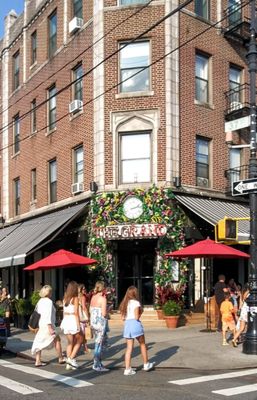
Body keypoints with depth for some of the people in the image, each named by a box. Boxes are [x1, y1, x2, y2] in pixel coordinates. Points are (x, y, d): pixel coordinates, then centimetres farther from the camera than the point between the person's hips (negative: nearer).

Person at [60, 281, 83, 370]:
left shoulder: (65, 298, 10)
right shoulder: (75, 298, -9)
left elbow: (64, 312, 13)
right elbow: (76, 312, -13)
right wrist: (78, 325, -13)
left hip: (66, 320, 6)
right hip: (73, 320, -6)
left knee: (70, 342, 12)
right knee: (79, 341, 11)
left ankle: (69, 364, 12)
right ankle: (71, 358, -1)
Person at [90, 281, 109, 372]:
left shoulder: (93, 297, 9)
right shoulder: (103, 299, -13)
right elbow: (104, 313, -18)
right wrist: (107, 311, 1)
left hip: (93, 322, 7)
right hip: (101, 322, -7)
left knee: (98, 343, 16)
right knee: (99, 344, 0)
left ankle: (99, 363, 22)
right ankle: (96, 365, 5)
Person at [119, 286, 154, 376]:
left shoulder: (124, 303, 12)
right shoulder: (136, 303, -9)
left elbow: (123, 317, 11)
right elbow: (137, 317, -13)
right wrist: (140, 312, 5)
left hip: (127, 324, 6)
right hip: (135, 324, -6)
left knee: (129, 348, 7)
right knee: (142, 344, 14)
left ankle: (127, 369, 4)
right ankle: (146, 364, 25)